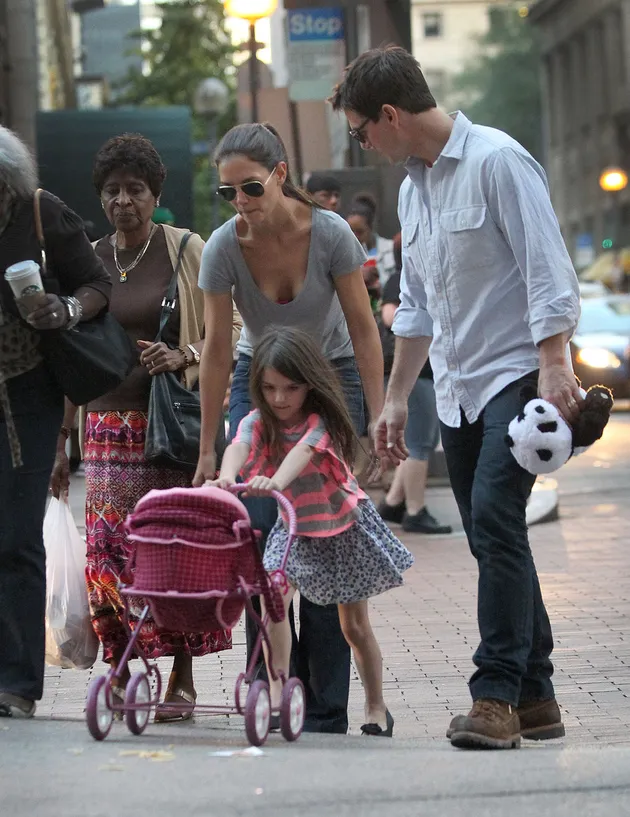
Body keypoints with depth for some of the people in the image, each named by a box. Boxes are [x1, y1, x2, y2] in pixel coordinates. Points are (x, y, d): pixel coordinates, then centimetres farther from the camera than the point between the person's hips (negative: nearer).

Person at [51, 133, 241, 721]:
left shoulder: (187, 251, 2)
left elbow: (228, 329, 4)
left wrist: (184, 355, -15)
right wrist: (61, 439, 14)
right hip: (108, 423, 3)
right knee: (109, 549, -5)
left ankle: (182, 678, 2)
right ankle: (120, 672, 4)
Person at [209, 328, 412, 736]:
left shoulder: (320, 421, -24)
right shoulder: (258, 422, -15)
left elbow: (302, 451, -45)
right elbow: (239, 447, -36)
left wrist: (274, 482, -66)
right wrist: (227, 475, -60)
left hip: (344, 523, -3)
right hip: (295, 525, 3)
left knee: (355, 625, 6)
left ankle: (377, 709, 22)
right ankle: (277, 695, -17)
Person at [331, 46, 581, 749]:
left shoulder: (497, 162, -10)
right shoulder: (413, 189, 16)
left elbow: (546, 268, -16)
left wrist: (553, 364, -24)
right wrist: (396, 397, 24)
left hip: (516, 373, -8)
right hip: (458, 389, 8)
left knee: (494, 521, -20)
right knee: (494, 540, 6)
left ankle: (496, 695, -21)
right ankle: (534, 697, 11)